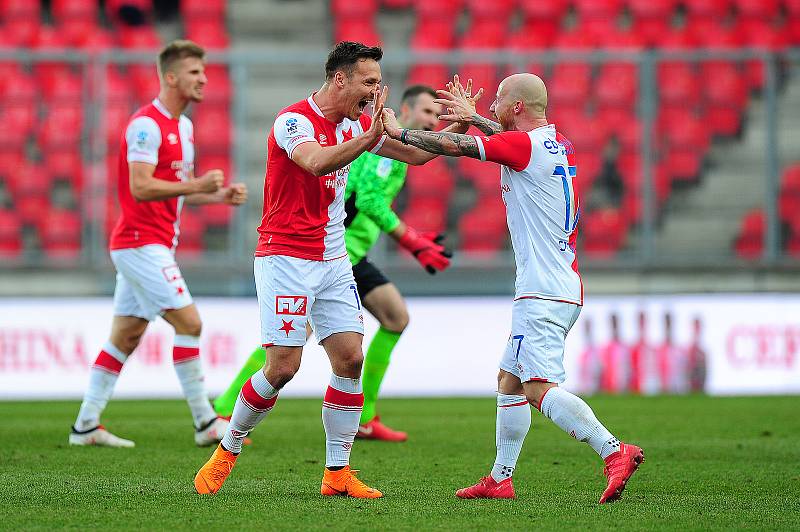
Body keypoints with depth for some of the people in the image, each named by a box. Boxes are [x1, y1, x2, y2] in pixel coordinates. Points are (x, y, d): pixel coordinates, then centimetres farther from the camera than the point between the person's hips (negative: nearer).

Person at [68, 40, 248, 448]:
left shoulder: (183, 125, 16)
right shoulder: (146, 124, -15)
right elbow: (141, 187, -22)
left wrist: (220, 196, 6)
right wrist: (196, 184, -24)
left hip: (156, 243, 10)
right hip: (141, 242, -10)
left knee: (125, 337, 9)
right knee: (188, 321, -12)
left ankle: (85, 426, 12)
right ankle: (204, 422, -8)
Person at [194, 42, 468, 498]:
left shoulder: (356, 122, 7)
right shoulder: (294, 121, -16)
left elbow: (414, 153, 16)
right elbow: (317, 163, -37)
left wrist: (456, 128, 0)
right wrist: (370, 136, -46)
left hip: (333, 261, 7)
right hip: (285, 257, -7)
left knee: (351, 358, -3)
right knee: (284, 366, -10)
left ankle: (337, 473, 3)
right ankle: (228, 451, 11)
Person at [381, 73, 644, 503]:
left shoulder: (524, 145, -12)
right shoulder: (556, 141, 13)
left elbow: (457, 146, -7)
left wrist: (400, 133, 6)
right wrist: (474, 118, 44)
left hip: (543, 294, -10)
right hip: (563, 289, 10)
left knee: (540, 389, -19)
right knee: (509, 380, 18)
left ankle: (615, 452, -32)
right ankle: (500, 480, 21)